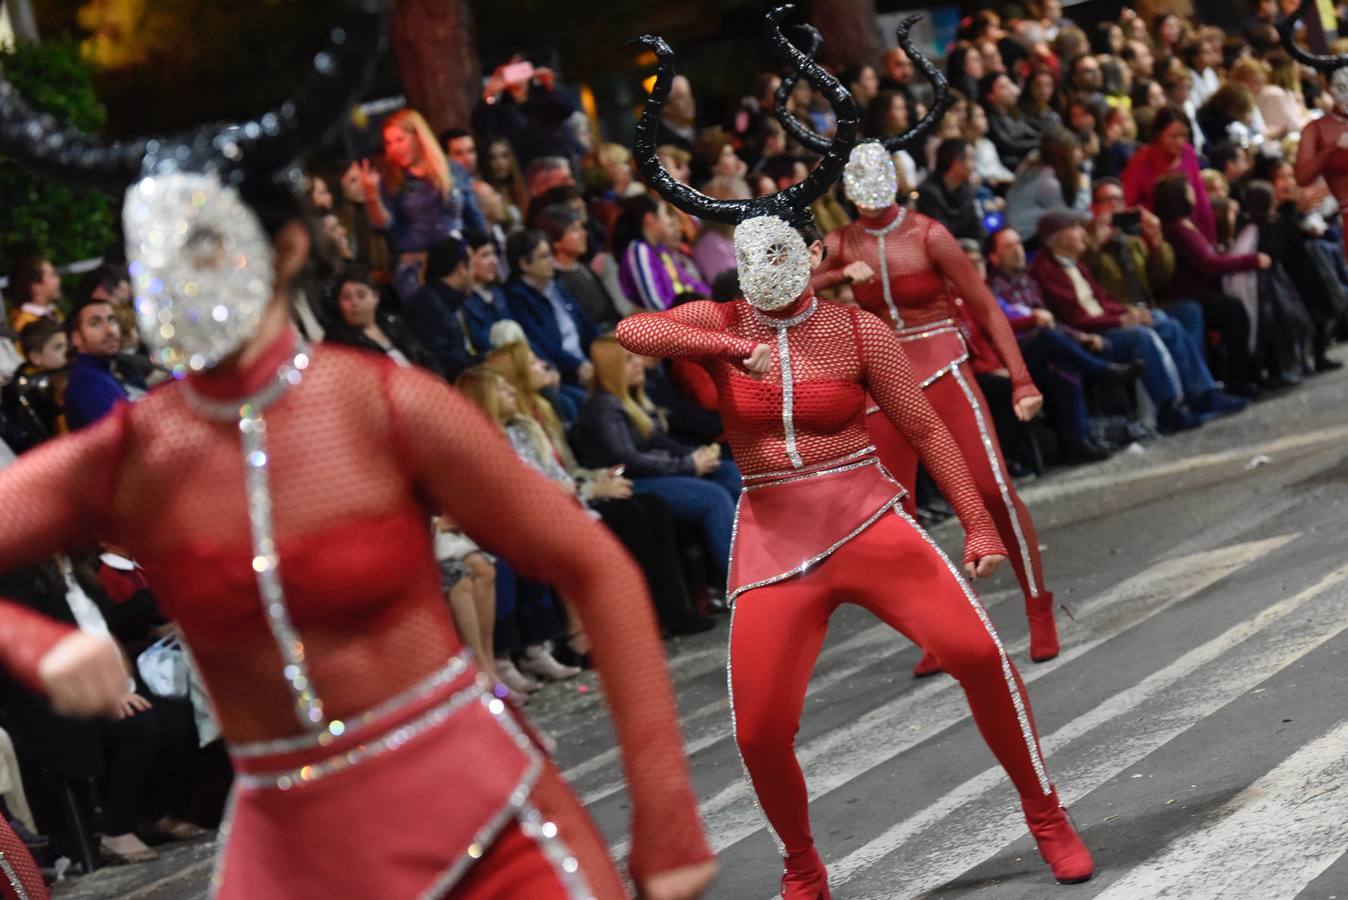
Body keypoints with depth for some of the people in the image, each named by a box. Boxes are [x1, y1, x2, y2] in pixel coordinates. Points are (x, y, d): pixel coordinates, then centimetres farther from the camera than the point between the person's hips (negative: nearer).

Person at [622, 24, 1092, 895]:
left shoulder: (858, 331, -1)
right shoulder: (720, 324, 1)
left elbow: (927, 430, 4)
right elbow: (629, 330, -17)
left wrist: (978, 524, -1)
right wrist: (731, 348, -27)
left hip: (868, 523, -1)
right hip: (773, 542, 1)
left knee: (978, 652, -18)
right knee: (760, 732, -8)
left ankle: (1047, 816, 4)